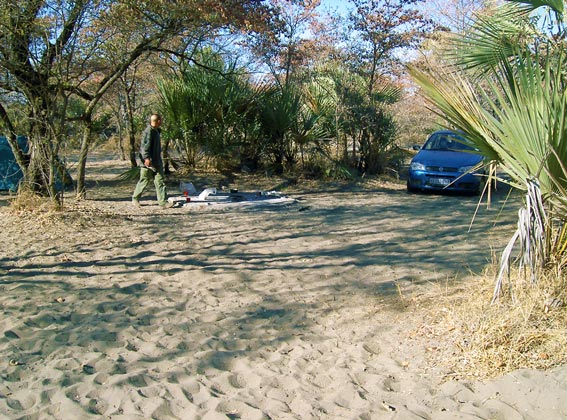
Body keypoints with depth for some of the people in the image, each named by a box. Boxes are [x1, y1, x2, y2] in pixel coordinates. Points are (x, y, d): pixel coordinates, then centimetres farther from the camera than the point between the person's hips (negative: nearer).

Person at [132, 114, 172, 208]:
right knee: (144, 181, 1)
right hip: (149, 162, -9)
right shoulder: (148, 131, -15)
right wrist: (146, 158, -31)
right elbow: (145, 145, -23)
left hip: (157, 162, 9)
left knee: (160, 181, 5)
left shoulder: (156, 131, 16)